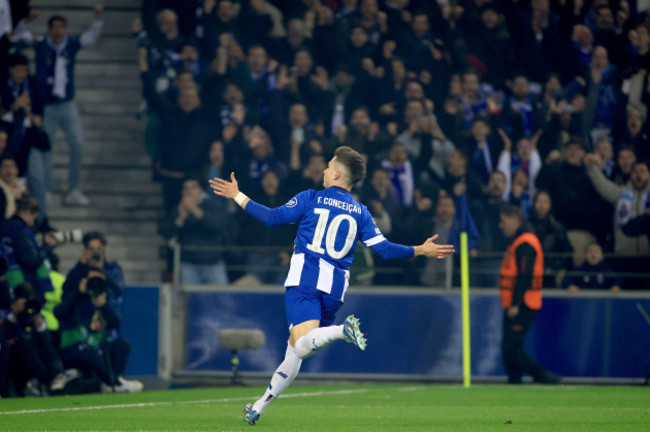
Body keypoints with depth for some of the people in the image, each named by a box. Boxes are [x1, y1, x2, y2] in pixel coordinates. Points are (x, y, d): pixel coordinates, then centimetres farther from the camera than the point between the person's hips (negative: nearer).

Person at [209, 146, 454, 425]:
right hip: (335, 288, 5)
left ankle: (342, 331, -46)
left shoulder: (311, 199, 5)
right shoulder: (360, 213, 13)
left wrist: (237, 197, 9)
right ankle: (260, 407, 19)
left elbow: (274, 218, 0)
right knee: (295, 352, 14)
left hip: (304, 280, -5)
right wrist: (421, 251, 18)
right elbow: (383, 249, 7)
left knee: (302, 346, -21)